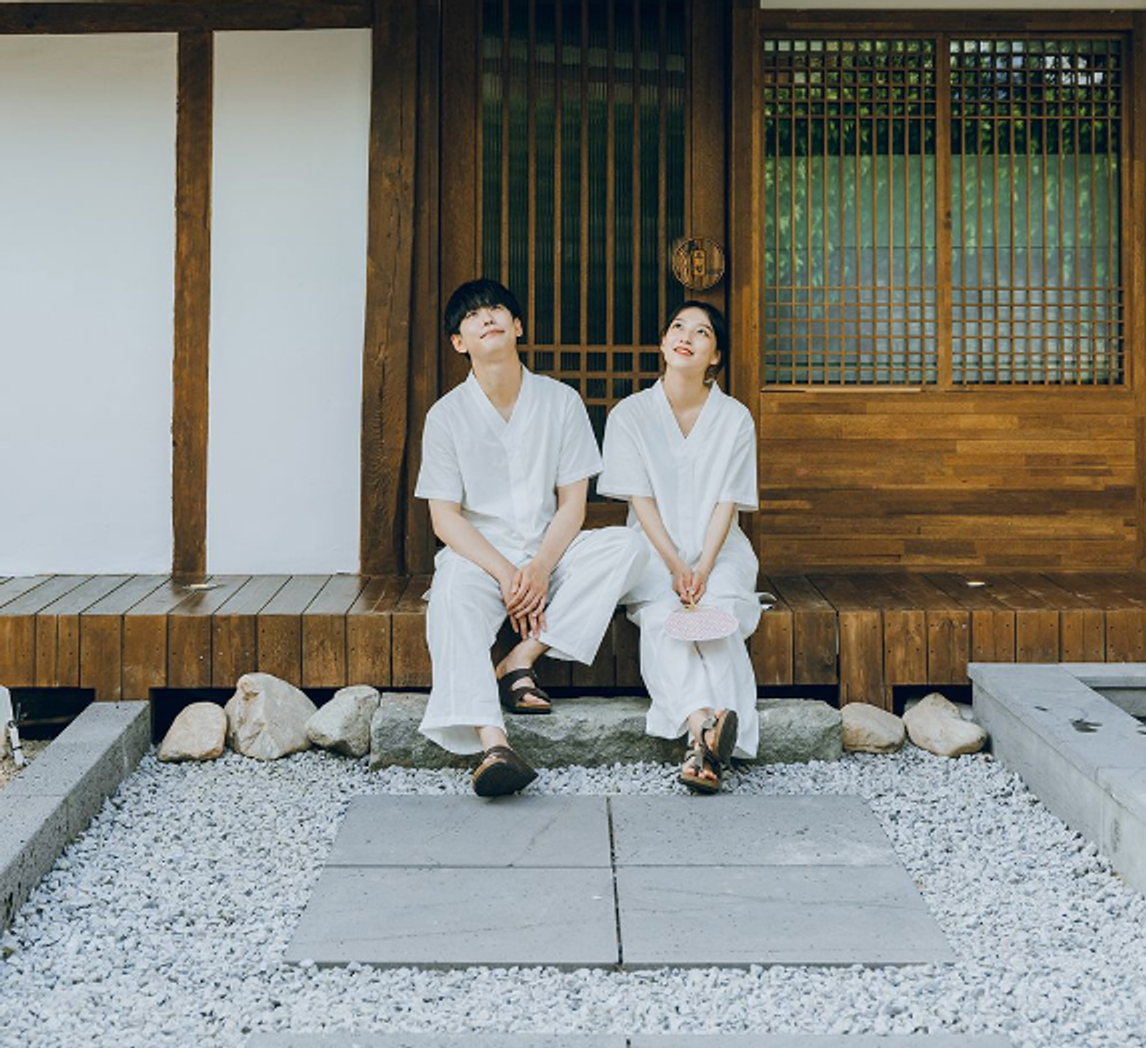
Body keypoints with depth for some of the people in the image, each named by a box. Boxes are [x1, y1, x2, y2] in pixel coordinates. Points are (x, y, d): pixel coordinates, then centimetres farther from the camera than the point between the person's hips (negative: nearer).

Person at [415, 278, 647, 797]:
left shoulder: (561, 402, 1)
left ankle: (520, 661, -26)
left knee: (626, 544, -24)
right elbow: (445, 518, -5)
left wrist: (540, 569, -19)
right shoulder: (447, 415, -1)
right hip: (479, 554, -2)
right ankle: (491, 744, -54)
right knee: (454, 596, -36)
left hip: (550, 552, 2)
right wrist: (504, 572, -20)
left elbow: (572, 505, -1)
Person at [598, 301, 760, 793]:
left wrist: (702, 569, -17)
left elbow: (726, 504, -2)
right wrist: (675, 566, -16)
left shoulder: (735, 419, 5)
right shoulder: (630, 414, 3)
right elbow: (641, 500, -4)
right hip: (653, 554, 0)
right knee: (661, 617, -32)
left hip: (718, 553, 1)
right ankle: (705, 724, -54)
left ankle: (701, 741, -50)